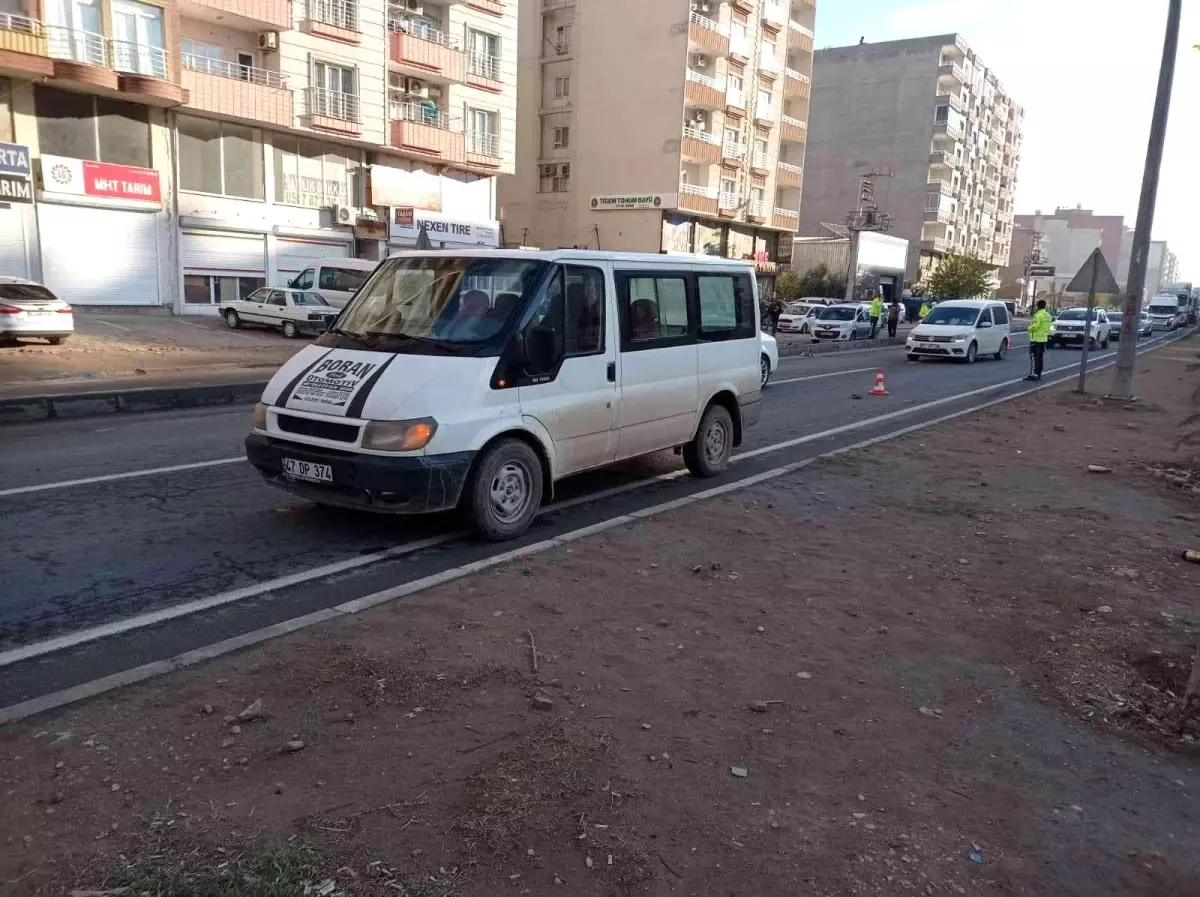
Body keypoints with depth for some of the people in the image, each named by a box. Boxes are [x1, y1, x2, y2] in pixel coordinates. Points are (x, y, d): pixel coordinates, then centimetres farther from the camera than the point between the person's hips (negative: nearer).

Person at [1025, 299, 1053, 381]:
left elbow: (1035, 326, -23)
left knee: (1034, 357, -8)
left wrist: (1029, 328, -4)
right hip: (1044, 338, 9)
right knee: (1040, 357, 12)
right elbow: (1049, 326, 13)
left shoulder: (1038, 315, -17)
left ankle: (1033, 374, -13)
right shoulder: (1048, 315, 12)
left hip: (1036, 338, -9)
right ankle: (1038, 374, 16)